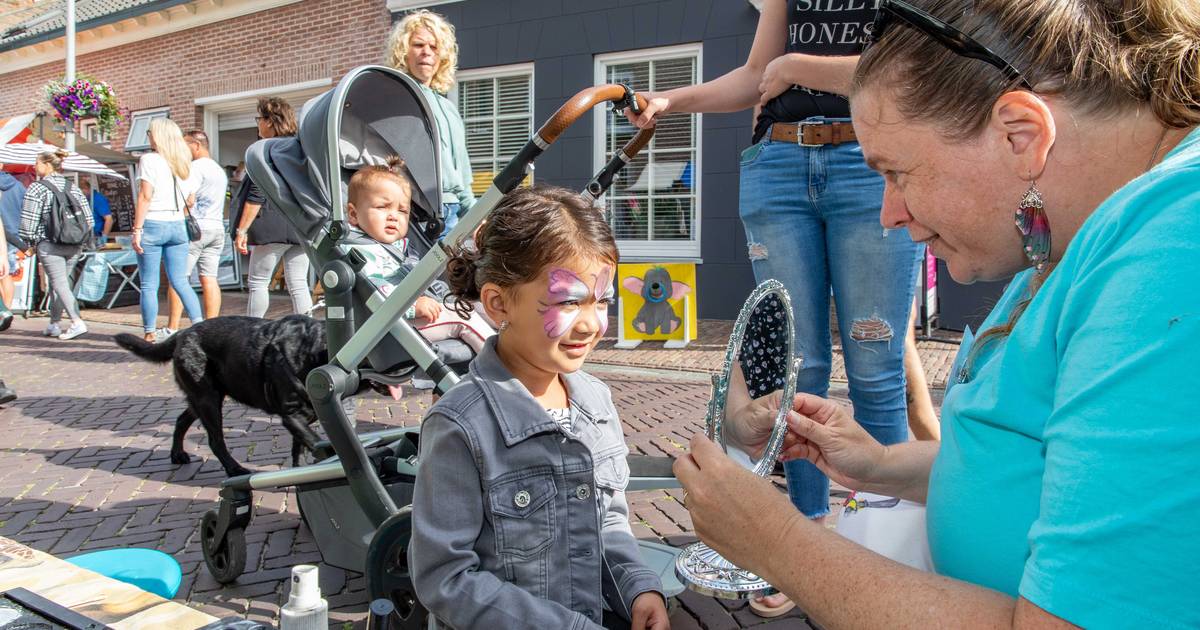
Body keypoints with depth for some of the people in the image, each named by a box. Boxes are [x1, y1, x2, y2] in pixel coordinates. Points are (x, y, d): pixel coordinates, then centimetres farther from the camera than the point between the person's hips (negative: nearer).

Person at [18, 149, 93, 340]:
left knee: (60, 284, -8)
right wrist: (80, 239, 18)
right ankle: (54, 324, 20)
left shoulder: (36, 188, -5)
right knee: (57, 283, 15)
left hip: (49, 245, -6)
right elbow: (88, 219, 9)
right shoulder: (73, 188, 11)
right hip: (74, 245, 6)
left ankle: (77, 322, -21)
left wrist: (27, 242, 3)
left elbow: (28, 220, -8)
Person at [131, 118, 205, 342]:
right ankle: (199, 325, -4)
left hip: (153, 225, -5)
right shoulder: (184, 163, 12)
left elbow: (145, 196, -13)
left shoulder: (149, 160, -6)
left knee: (149, 286, 2)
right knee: (180, 282, 8)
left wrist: (137, 229, -12)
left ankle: (150, 335, 4)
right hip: (178, 225, 5)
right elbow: (191, 201, 12)